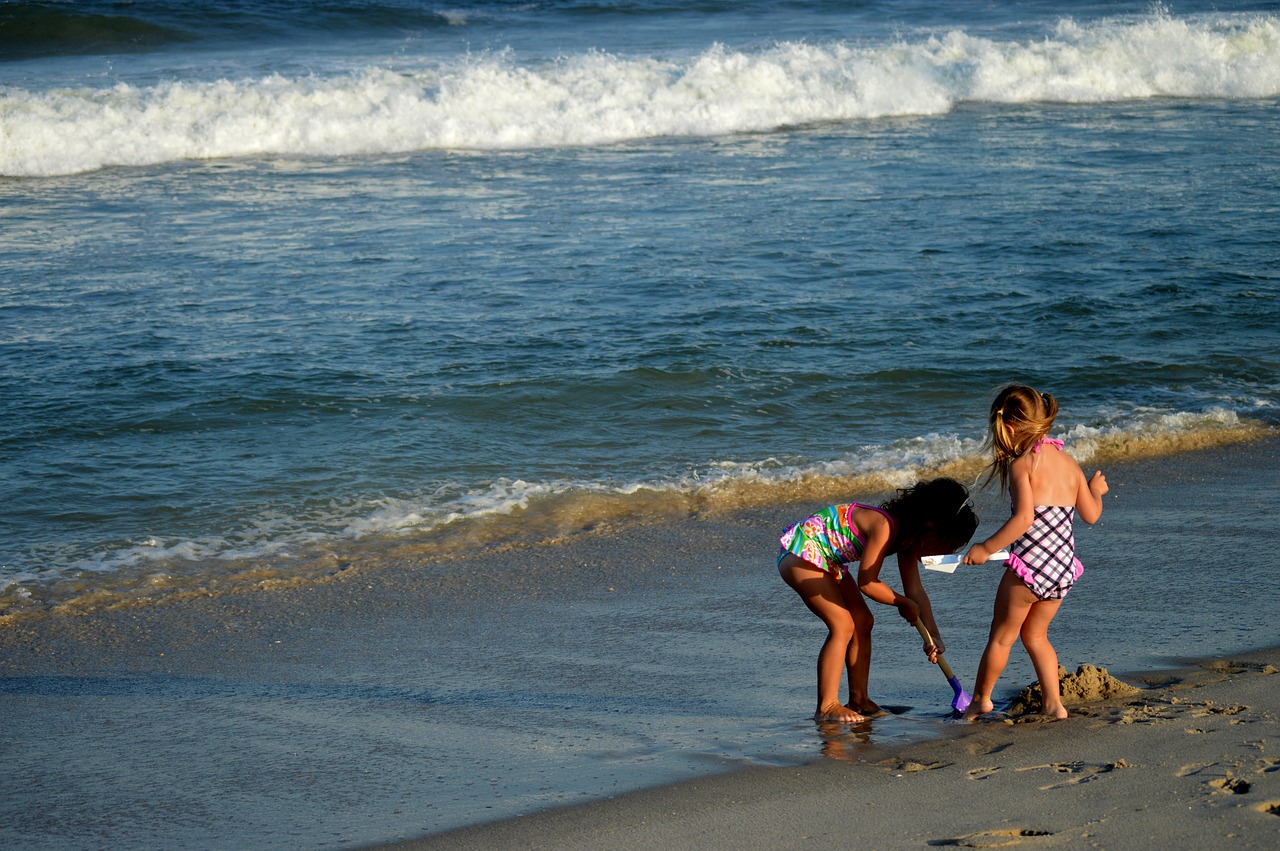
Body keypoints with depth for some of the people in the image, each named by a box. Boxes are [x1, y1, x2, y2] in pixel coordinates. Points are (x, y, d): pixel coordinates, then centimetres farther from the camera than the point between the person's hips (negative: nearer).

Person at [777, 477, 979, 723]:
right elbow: (867, 583, -24)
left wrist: (933, 635, -3)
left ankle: (859, 700, 14)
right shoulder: (884, 527, -29)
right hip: (801, 552, -10)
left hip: (826, 560, 10)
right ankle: (826, 707, -11)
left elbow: (916, 590, 5)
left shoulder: (907, 537, 0)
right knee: (843, 625, -15)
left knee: (863, 622, 8)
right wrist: (904, 604, -9)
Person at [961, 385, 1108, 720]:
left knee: (1001, 635, 11)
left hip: (1030, 564, -7)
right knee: (1035, 635, 22)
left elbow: (1024, 518, -21)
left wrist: (986, 548, -16)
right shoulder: (1068, 462, 10)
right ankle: (1053, 702, 15)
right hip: (1063, 569, 7)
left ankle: (981, 698, 24)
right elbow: (1091, 515, 15)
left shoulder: (1021, 464, -10)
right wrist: (1095, 492, 36)